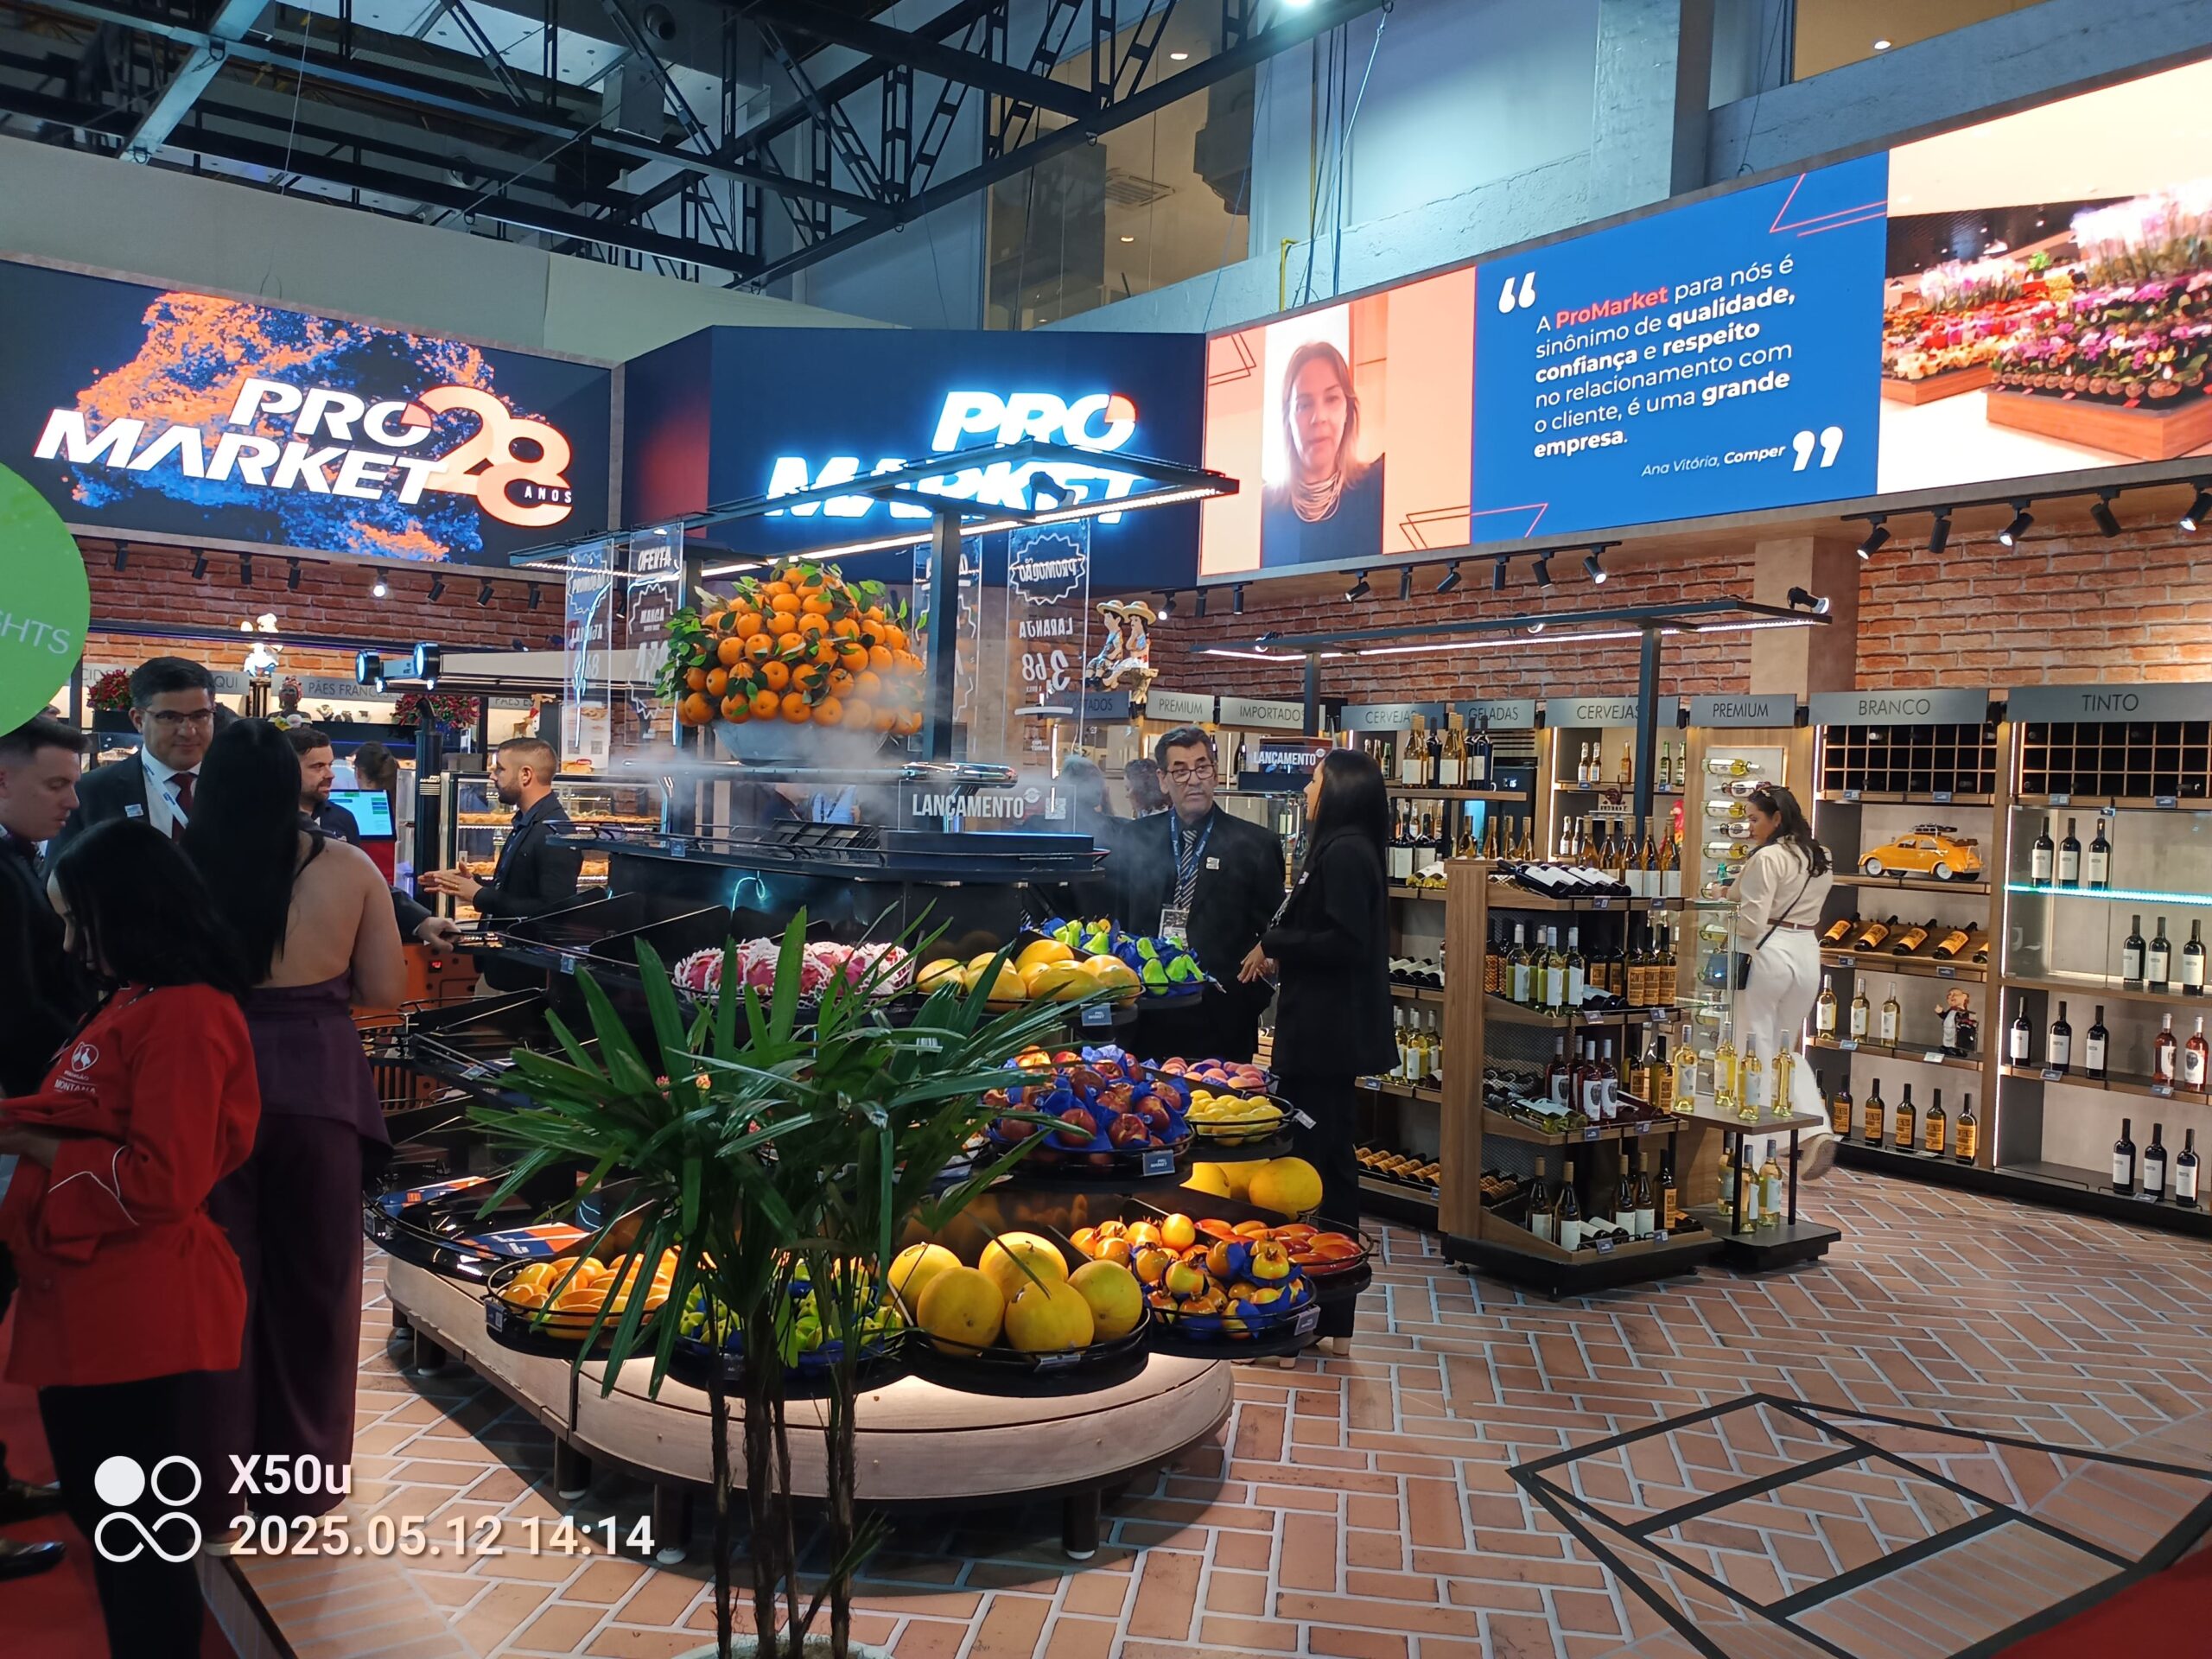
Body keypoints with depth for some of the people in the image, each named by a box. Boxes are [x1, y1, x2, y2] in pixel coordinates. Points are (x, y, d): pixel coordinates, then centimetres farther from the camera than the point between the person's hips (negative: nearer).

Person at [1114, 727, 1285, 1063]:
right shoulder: (1136, 839, 8)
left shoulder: (1255, 845, 1)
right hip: (1147, 1020, 2)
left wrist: (1251, 998, -7)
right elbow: (1117, 918, 13)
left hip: (1223, 1023, -2)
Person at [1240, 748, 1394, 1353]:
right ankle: (1330, 1319, 23)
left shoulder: (1344, 853, -15)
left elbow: (1346, 942, -23)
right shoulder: (1338, 850, 16)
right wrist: (1280, 955, 2)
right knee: (1331, 1164, 14)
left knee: (1314, 1165, -6)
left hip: (1325, 1036, -11)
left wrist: (1273, 945, -13)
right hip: (1326, 1032, 11)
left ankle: (1316, 1321, 2)